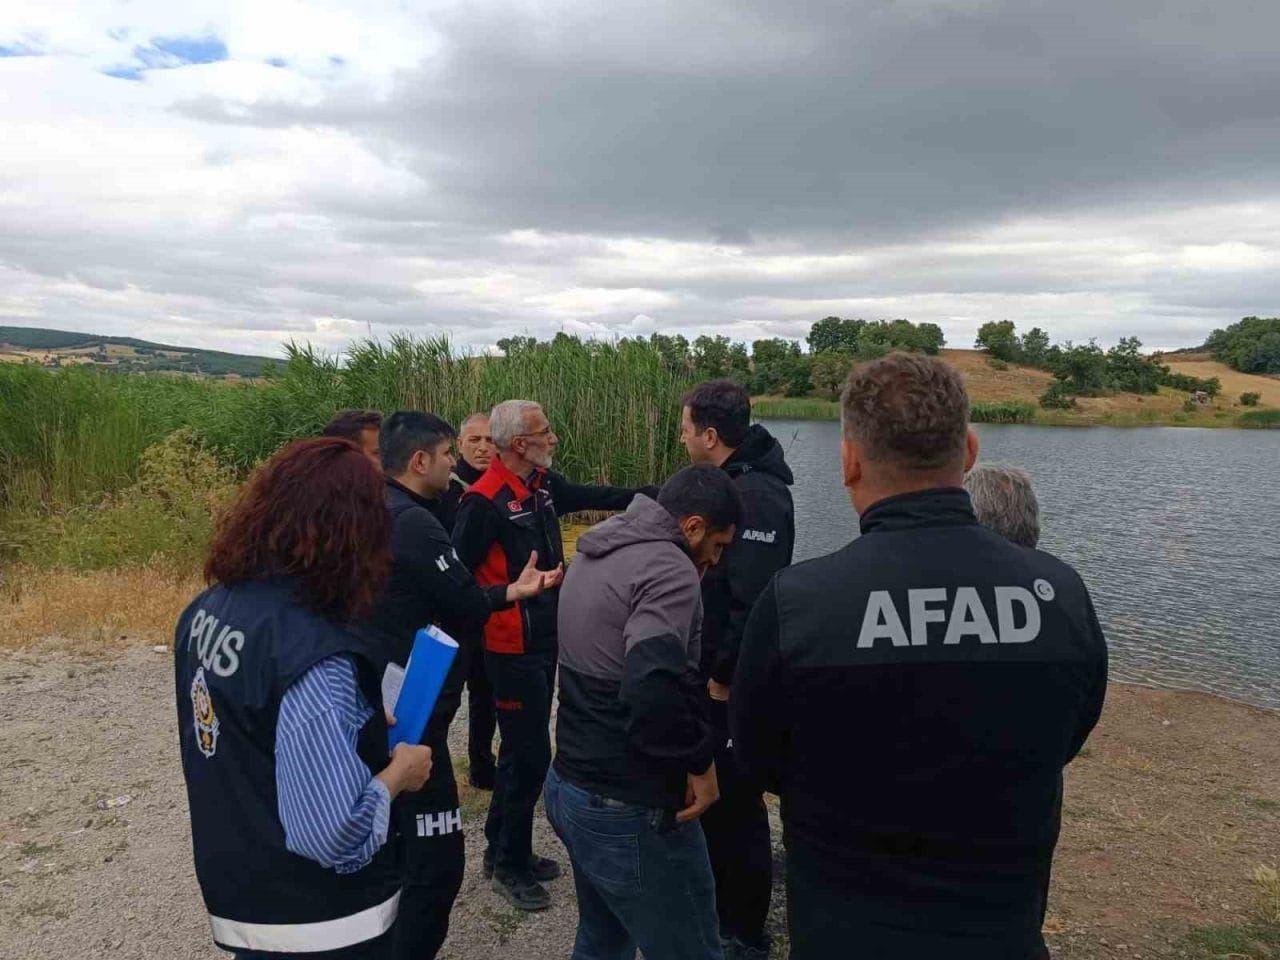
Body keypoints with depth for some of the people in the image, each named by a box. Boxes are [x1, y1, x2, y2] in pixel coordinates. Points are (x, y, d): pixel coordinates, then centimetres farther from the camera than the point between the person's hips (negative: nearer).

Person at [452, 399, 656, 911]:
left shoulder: (543, 485, 4)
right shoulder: (484, 501, -20)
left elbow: (594, 497, 18)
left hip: (546, 642, 9)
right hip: (514, 651, -9)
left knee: (523, 749, 19)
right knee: (531, 754, 0)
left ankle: (504, 849, 35)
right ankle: (510, 864, 20)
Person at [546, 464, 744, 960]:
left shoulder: (593, 554, 10)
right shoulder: (668, 567, -20)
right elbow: (653, 688, -34)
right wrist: (700, 760, -19)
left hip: (568, 785, 9)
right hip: (632, 811, -9)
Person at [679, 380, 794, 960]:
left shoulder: (757, 493, -23)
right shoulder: (728, 482, 9)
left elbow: (756, 600, -28)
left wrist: (727, 674, -20)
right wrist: (710, 666, 16)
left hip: (732, 682, -10)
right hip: (711, 671, 10)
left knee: (735, 800, 4)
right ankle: (716, 906, 41)